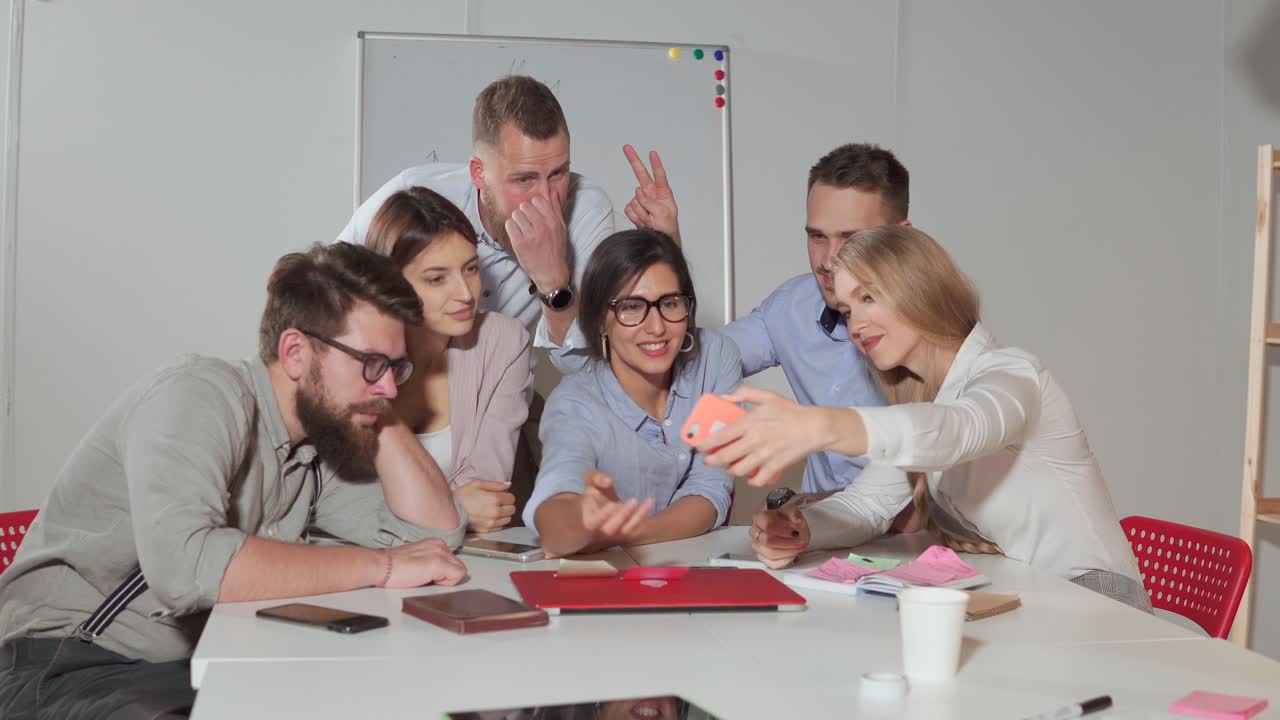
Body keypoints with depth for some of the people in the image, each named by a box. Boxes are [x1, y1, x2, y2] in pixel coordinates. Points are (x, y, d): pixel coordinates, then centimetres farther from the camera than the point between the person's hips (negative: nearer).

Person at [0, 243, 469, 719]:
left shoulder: (319, 446, 5)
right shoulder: (200, 395, -19)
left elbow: (436, 531, 4)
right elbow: (183, 564, -35)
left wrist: (378, 408, -2)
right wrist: (381, 567, -28)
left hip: (200, 667, 7)